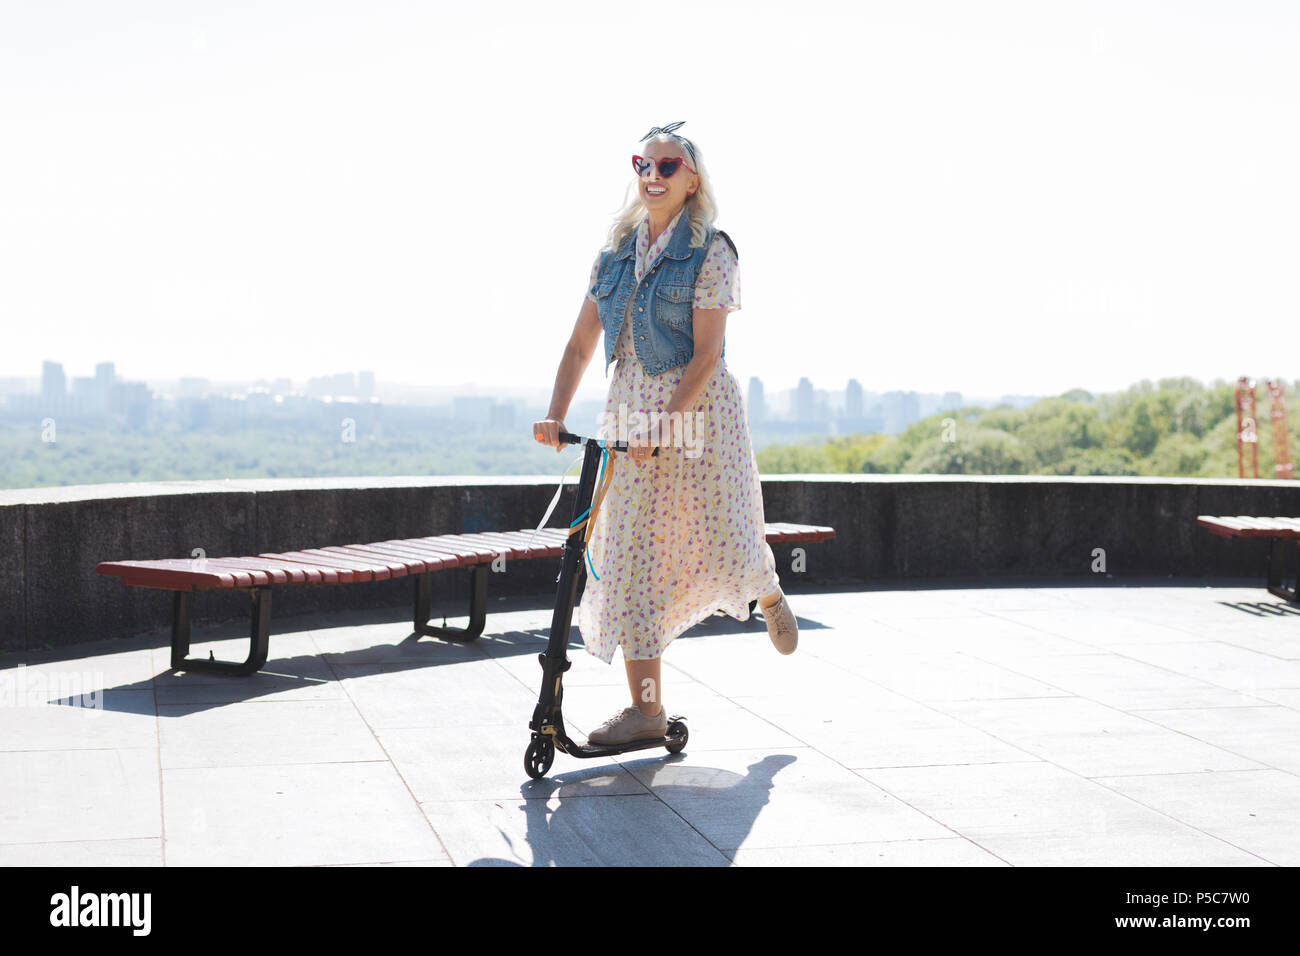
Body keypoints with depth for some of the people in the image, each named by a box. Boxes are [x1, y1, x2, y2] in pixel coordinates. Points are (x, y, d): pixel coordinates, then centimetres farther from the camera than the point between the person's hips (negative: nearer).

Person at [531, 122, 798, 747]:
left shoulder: (711, 252, -6)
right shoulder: (614, 254, 10)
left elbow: (706, 354, -13)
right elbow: (580, 345, 9)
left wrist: (664, 424, -22)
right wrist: (555, 415, -4)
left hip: (699, 408, -4)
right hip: (629, 414, 5)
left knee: (723, 540, -3)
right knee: (629, 554, -2)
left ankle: (769, 595, 38)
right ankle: (646, 708, 5)